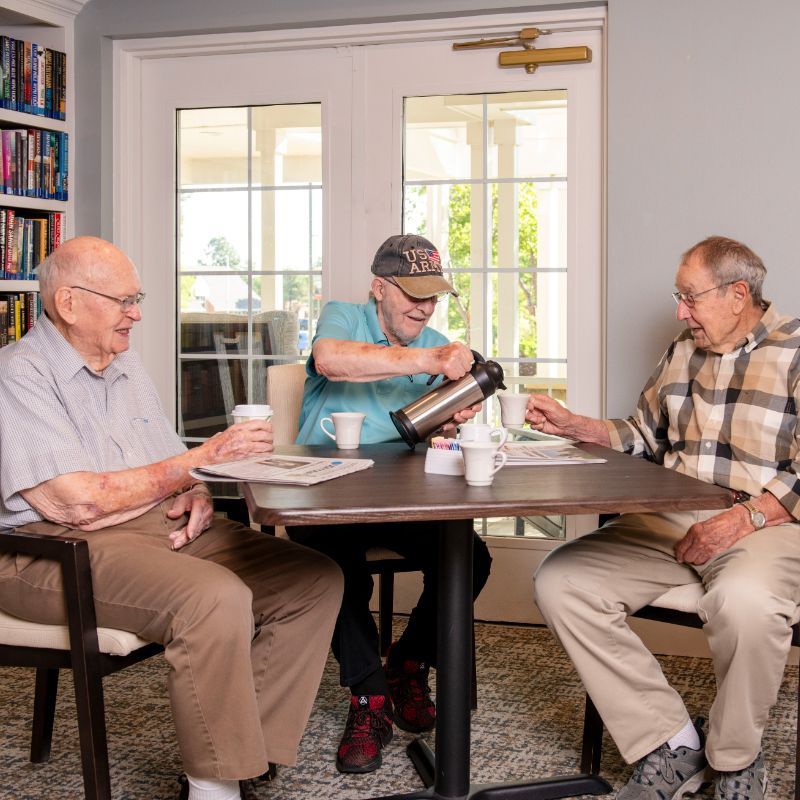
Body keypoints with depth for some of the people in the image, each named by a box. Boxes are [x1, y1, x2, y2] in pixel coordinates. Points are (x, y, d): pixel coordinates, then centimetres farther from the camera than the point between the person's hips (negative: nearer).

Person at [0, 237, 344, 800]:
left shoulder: (126, 363, 19)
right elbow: (75, 503, -19)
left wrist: (197, 495, -2)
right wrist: (200, 461, -15)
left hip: (165, 527, 9)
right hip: (59, 550, -8)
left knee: (316, 580, -9)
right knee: (217, 597, -35)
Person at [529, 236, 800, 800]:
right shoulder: (682, 356, 20)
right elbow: (643, 437, 29)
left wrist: (743, 519, -21)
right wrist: (572, 426, 16)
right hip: (668, 522, 6)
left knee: (743, 601, -41)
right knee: (561, 581, -16)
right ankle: (671, 748, -10)